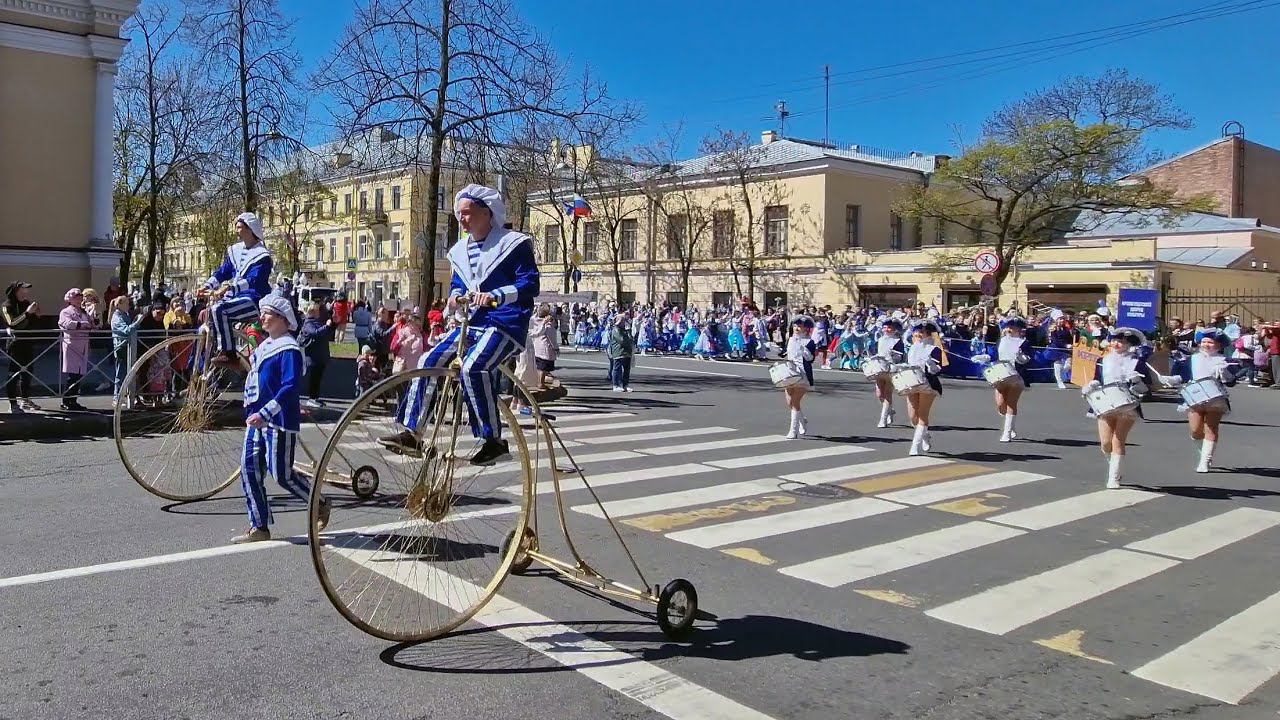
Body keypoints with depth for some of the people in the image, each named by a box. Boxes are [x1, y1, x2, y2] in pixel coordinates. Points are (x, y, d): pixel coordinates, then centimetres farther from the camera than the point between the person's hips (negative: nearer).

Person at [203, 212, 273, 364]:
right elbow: (222, 271, 13)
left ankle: (228, 353, -23)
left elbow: (253, 280, -25)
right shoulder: (236, 250, 12)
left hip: (254, 300, -8)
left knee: (219, 310, -27)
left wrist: (229, 287, -36)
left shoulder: (262, 255, -12)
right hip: (236, 297, 8)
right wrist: (208, 286, -3)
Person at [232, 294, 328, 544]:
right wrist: (251, 409, 20)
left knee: (281, 474, -4)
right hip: (257, 418, 9)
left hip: (279, 422, -9)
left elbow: (291, 387, -25)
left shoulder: (289, 349, -15)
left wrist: (265, 413, -31)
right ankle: (259, 527, 14)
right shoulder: (265, 345, 14)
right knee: (249, 470, 6)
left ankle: (320, 505, 19)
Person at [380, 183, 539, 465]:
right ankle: (412, 433, 2)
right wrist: (455, 295, -1)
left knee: (473, 367, -32)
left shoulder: (513, 243, -7)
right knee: (428, 362, -6)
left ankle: (493, 440, -21)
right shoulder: (461, 250, 16)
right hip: (472, 323, 8)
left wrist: (495, 295, -31)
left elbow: (530, 284, -16)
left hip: (505, 325, -8)